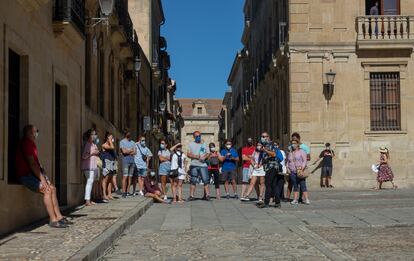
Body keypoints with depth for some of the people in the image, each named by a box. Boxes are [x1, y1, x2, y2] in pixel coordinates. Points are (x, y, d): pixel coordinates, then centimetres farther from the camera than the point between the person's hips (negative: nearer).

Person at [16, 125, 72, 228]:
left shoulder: (32, 143, 16)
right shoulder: (26, 143, -15)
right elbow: (32, 163, -20)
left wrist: (43, 176, 3)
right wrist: (42, 179, -19)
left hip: (34, 173, 10)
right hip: (26, 174, -10)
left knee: (52, 188, 1)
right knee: (47, 190, -20)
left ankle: (59, 217, 0)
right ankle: (53, 220, -20)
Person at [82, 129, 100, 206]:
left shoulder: (93, 144, 17)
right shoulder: (87, 144, -9)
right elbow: (84, 156, -17)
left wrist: (97, 153, 11)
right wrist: (93, 152, -15)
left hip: (94, 166, 9)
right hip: (88, 166, -9)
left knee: (91, 182, 9)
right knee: (89, 181, -13)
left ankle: (89, 200, 12)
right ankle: (87, 200, -14)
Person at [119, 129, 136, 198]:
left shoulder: (132, 142, 17)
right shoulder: (122, 142, 1)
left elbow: (135, 152, 8)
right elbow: (124, 151, -11)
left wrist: (128, 151, -7)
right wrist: (131, 150, 2)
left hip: (132, 161, 5)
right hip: (125, 161, -5)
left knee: (130, 177, 4)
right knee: (125, 177, -10)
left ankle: (128, 192, 6)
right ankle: (124, 192, -10)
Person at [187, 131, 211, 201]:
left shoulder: (204, 145, 16)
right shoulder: (191, 144, 11)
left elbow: (208, 153, 11)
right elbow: (188, 154, 2)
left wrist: (204, 157, -9)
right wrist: (196, 157, -12)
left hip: (203, 165, 1)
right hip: (194, 165, -1)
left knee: (206, 180, -7)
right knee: (193, 181, 0)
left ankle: (207, 195, -7)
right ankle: (191, 196, 2)